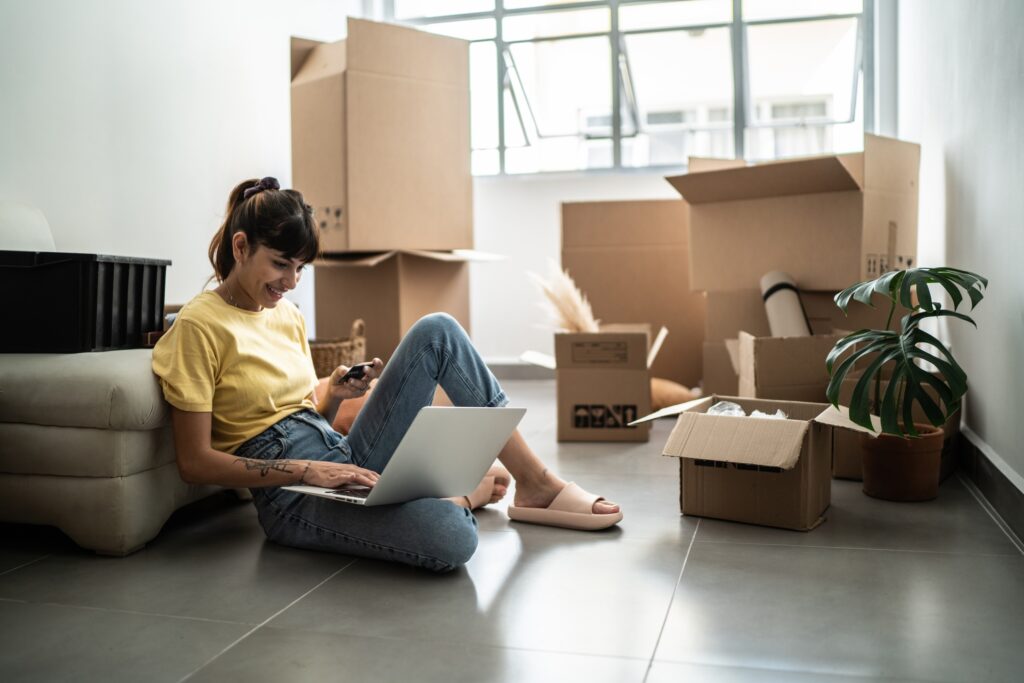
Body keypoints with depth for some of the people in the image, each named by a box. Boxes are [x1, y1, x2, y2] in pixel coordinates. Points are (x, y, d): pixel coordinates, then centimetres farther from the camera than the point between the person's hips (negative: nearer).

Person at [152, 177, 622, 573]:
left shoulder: (288, 315, 13)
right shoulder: (200, 326, -9)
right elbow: (195, 462, -12)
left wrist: (333, 396, -3)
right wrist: (307, 471, -19)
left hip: (344, 457, 7)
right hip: (291, 497, -7)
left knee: (436, 332, -10)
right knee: (451, 539, -35)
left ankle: (536, 485, -5)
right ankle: (476, 487, 3)